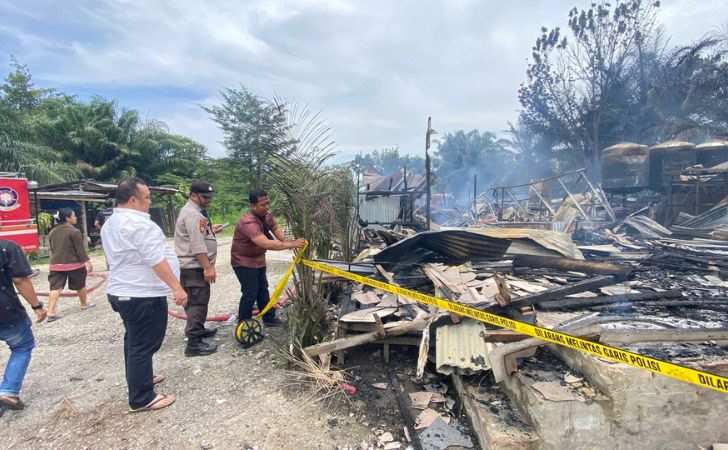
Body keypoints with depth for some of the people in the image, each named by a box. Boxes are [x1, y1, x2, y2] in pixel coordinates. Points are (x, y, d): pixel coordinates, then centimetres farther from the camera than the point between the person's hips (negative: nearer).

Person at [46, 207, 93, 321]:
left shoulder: (52, 232, 10)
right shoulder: (74, 231, -13)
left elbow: (52, 249, 18)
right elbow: (80, 249, -14)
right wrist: (87, 262, -10)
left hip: (56, 264, 5)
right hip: (74, 264, -5)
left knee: (55, 288, 1)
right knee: (80, 285, 13)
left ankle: (50, 312, -6)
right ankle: (84, 304, 29)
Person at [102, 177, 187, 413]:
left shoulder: (110, 224, 13)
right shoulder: (139, 223, -21)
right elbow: (157, 260, -26)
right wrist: (176, 287, -26)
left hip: (121, 292, 11)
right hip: (143, 295, -11)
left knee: (134, 341, 23)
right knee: (143, 345, -2)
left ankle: (139, 379, 39)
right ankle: (142, 399, 8)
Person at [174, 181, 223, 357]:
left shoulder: (196, 211, 16)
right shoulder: (192, 213, -18)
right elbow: (197, 245, -25)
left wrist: (210, 230, 18)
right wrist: (208, 267, -26)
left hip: (196, 266, 11)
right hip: (194, 267, -11)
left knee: (198, 301, 22)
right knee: (197, 302, -9)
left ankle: (198, 329, 36)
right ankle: (194, 343, -6)